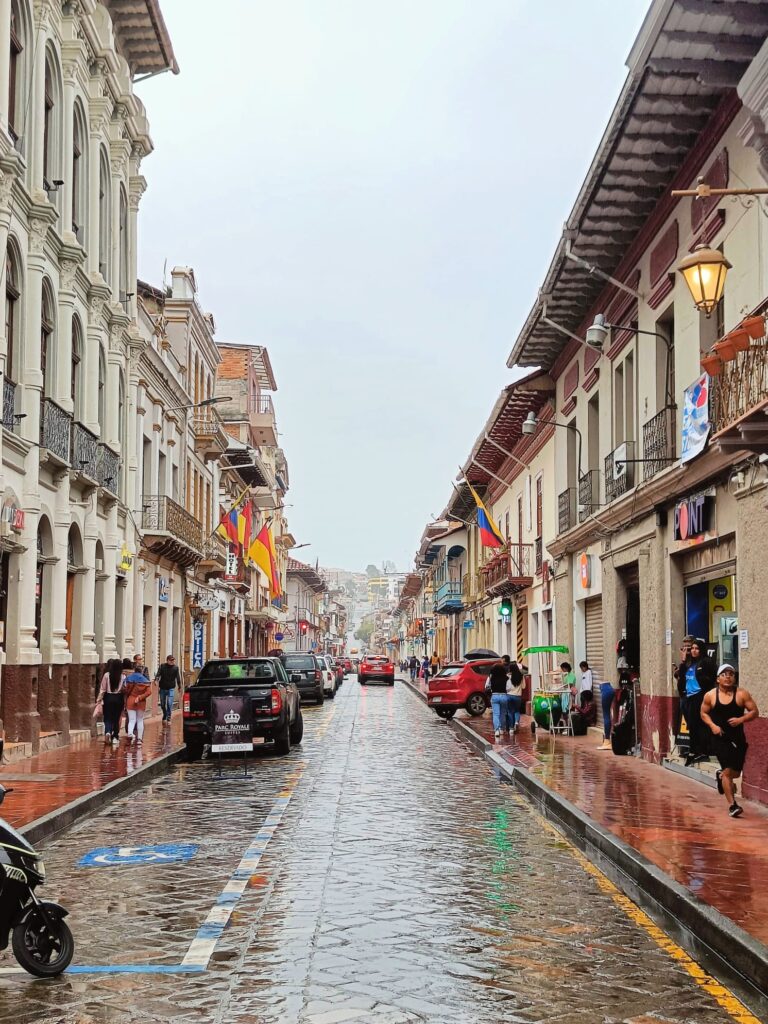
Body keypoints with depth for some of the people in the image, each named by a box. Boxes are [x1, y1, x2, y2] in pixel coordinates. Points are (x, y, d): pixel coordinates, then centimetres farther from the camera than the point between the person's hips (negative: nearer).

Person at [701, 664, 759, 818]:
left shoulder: (742, 694, -5)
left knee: (736, 772, 13)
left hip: (738, 738, 2)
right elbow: (704, 713, 9)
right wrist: (712, 725, -8)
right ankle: (732, 805, -3)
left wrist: (741, 719, -19)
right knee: (728, 771, -10)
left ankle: (721, 776, 49)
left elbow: (754, 711, -2)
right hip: (720, 738, -2)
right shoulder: (710, 695, -3)